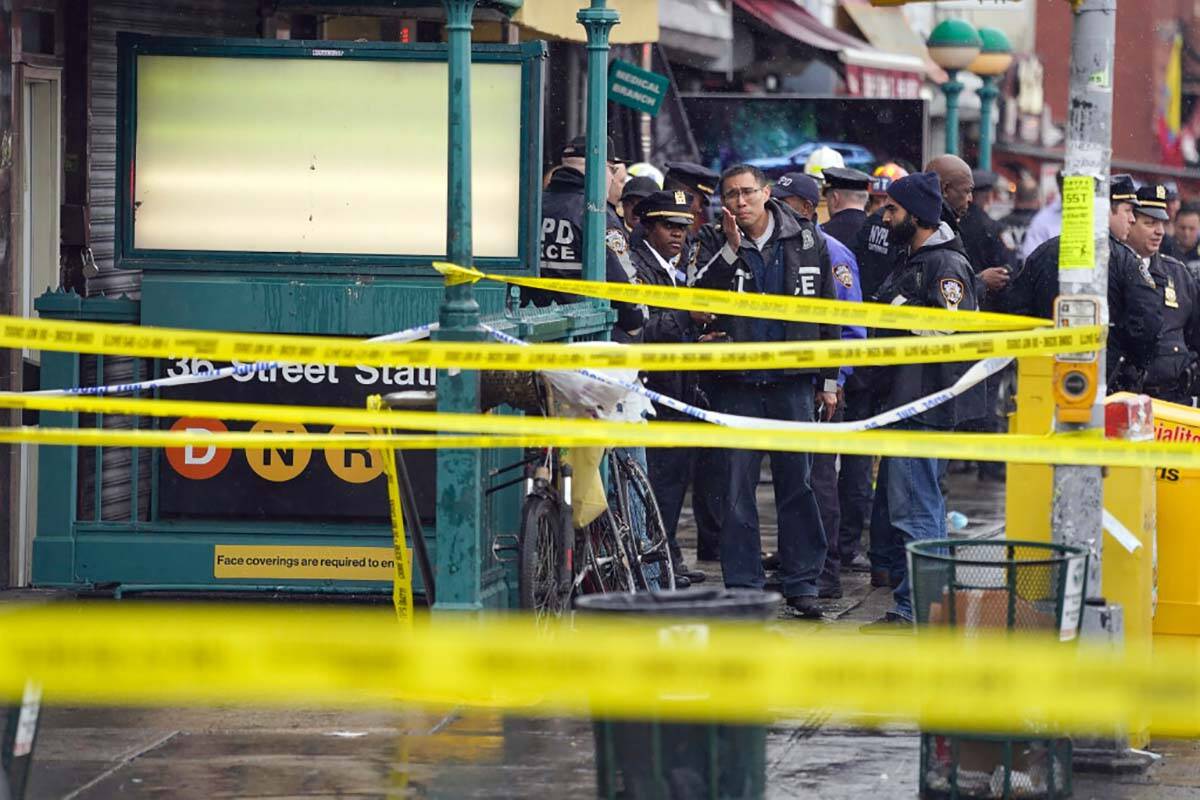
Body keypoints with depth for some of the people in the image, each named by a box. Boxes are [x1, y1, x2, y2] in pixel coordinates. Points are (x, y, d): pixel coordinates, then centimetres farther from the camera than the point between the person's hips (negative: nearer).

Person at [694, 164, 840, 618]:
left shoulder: (807, 240, 5)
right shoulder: (715, 242, 3)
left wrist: (829, 381, 8)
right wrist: (731, 248, -21)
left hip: (793, 381, 0)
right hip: (736, 381, 0)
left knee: (797, 483, 3)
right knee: (738, 487, 1)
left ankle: (801, 582, 10)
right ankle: (744, 586, 7)